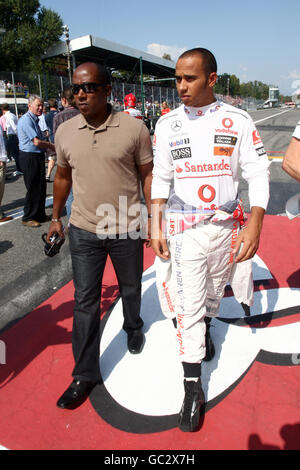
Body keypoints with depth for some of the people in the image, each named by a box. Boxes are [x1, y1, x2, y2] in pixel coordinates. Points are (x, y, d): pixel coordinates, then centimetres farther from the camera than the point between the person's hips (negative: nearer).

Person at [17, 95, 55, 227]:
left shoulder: (34, 120, 17)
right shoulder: (26, 120, -16)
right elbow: (37, 142, -22)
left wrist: (49, 146, 5)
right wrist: (51, 145, -7)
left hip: (38, 157, 10)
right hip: (29, 158, -10)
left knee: (41, 188, 14)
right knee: (33, 189, -2)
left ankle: (39, 215, 26)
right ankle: (28, 218, 11)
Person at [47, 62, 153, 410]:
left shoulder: (134, 129, -9)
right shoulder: (65, 132, 0)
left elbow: (148, 175, -2)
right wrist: (56, 217, 17)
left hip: (126, 229, -1)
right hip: (83, 231, 2)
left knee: (130, 288, 19)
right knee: (85, 301, 6)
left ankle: (133, 328, 52)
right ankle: (85, 374, 21)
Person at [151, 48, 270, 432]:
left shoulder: (238, 121, -3)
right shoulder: (167, 124, 0)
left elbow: (258, 173, -4)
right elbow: (160, 179, 3)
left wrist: (254, 224, -15)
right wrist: (155, 227, -2)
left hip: (227, 226, 1)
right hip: (184, 228, 0)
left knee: (214, 293, 18)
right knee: (189, 304, 0)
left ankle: (205, 325, 53)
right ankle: (192, 386, 14)